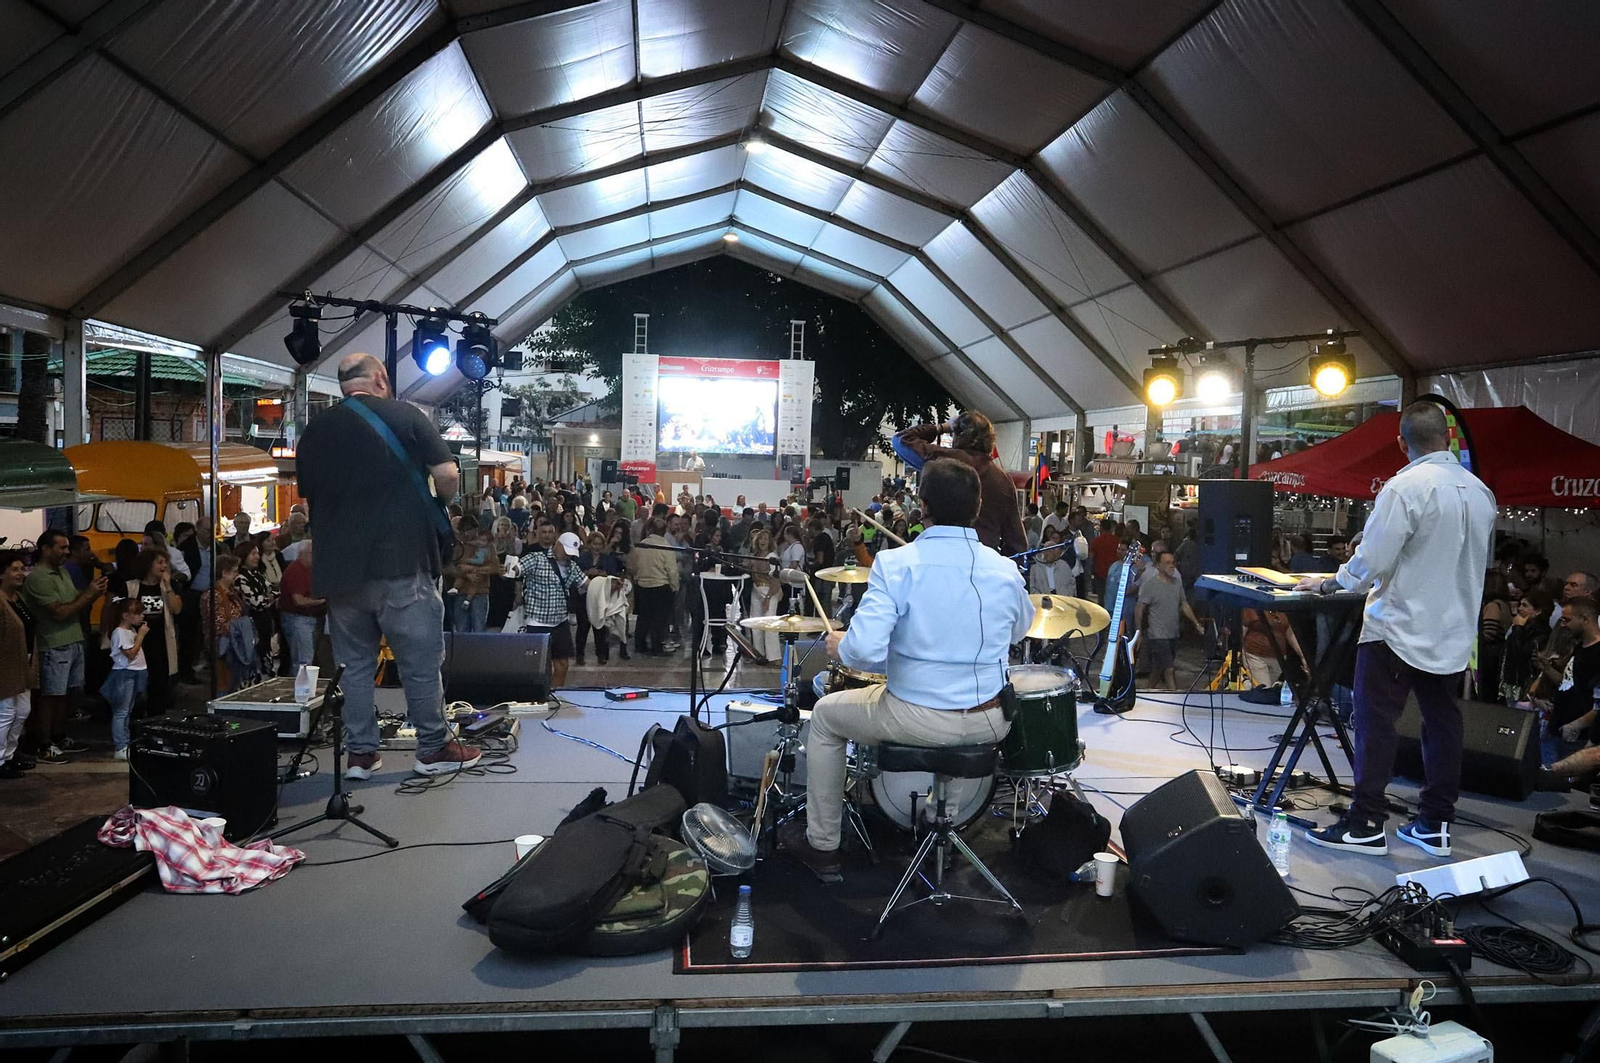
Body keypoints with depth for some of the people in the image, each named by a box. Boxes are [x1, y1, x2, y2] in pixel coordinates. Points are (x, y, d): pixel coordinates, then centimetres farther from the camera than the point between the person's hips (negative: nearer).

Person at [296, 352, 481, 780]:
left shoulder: (314, 430, 10)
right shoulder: (404, 416, -3)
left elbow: (308, 500, 17)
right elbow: (448, 477, -9)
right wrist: (438, 499, 11)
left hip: (338, 568, 5)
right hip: (401, 566, -4)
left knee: (354, 663, 12)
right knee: (421, 660, 5)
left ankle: (360, 753, 16)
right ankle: (434, 748, 12)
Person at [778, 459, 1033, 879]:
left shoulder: (895, 564, -17)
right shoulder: (1006, 570, -4)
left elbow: (864, 650, -26)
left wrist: (840, 647, -4)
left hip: (919, 718, -4)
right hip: (990, 724, 4)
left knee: (825, 715, 23)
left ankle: (822, 845, 30)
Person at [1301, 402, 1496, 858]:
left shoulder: (1405, 487, -16)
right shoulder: (1481, 491, 6)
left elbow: (1370, 563, -18)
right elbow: (1479, 563, 18)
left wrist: (1327, 582, -2)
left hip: (1399, 627, -7)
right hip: (1454, 631, 7)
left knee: (1375, 723, -2)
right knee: (1442, 723, 11)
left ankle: (1366, 824, 0)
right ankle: (1434, 824, 17)